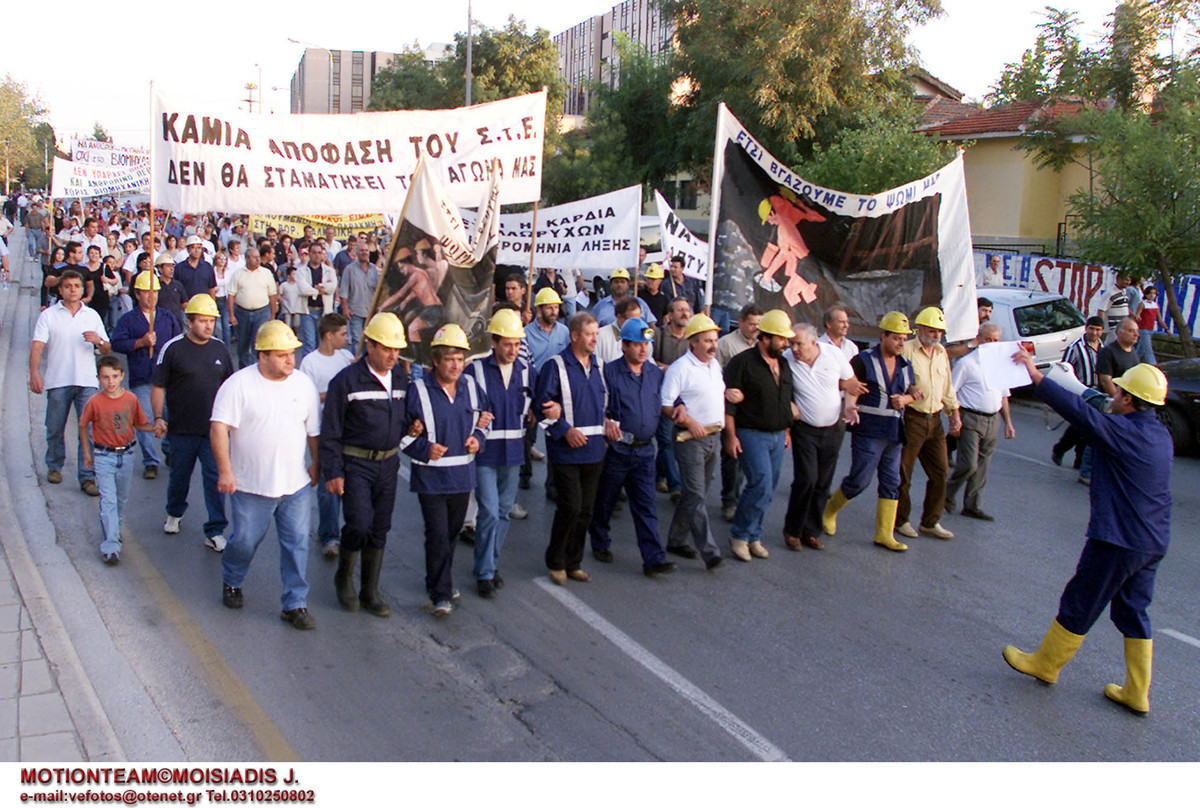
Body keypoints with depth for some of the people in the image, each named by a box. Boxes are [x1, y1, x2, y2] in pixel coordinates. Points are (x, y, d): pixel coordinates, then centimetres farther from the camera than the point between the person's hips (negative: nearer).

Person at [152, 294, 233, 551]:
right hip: (182, 429, -1)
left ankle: (215, 532, 3)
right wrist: (158, 417, -10)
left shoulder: (220, 349, 5)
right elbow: (158, 386, -2)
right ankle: (174, 513, 42)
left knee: (215, 477, -2)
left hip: (213, 429, 2)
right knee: (179, 475, 15)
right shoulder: (173, 348, -5)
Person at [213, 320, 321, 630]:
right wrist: (225, 471, -18)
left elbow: (314, 430, 12)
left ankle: (295, 604, 15)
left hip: (296, 485, 3)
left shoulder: (303, 384, 3)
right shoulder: (238, 384, -8)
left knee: (297, 544, 2)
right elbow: (219, 429, -12)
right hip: (251, 487, -3)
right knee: (245, 541, 10)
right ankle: (231, 582, 40)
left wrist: (315, 464, 15)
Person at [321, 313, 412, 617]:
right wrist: (333, 472, -11)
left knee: (380, 530, 9)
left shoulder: (401, 378, 5)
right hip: (355, 463, -5)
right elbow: (330, 431, -8)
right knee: (360, 523, -13)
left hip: (388, 463, 5)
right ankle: (344, 577, 16)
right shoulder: (347, 380, -11)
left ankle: (370, 592, 23)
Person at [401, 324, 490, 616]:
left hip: (462, 474, 5)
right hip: (431, 475, -5)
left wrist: (478, 437, 0)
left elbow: (482, 418, 21)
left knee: (452, 531, 17)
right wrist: (424, 448, -18)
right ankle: (441, 594, 1)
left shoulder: (470, 386, 6)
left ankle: (439, 581, 36)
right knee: (437, 534, -7)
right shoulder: (418, 389, -9)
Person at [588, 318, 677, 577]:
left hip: (644, 450, 3)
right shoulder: (608, 372, -7)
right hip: (615, 449, -3)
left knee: (646, 507, 2)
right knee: (605, 502, 12)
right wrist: (605, 420, -23)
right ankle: (600, 545, 33)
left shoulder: (656, 373, 9)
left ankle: (654, 559, 1)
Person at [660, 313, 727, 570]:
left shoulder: (715, 365, 13)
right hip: (690, 439, -8)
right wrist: (690, 422, -21)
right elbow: (665, 406, -14)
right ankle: (709, 551, -7)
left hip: (713, 436, 8)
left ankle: (677, 539, 25)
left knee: (696, 493, 13)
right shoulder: (680, 368, -12)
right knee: (697, 496, -7)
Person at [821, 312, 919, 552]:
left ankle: (884, 534, 14)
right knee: (859, 480, -6)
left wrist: (904, 399, -3)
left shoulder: (905, 366, 13)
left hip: (894, 433, 6)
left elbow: (912, 393, 21)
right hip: (869, 431, -6)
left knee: (891, 483, 6)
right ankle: (829, 511, 20)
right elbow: (851, 389, -13)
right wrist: (850, 407, -34)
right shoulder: (864, 360, -6)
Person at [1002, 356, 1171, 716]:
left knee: (1078, 606, 7)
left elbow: (1078, 410, -24)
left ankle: (1045, 664, 23)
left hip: (1118, 540, -8)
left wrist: (1035, 374, -20)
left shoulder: (1125, 431, -19)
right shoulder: (1160, 435, 8)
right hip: (1153, 542, 8)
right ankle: (1137, 693, 21)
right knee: (1134, 613, 16)